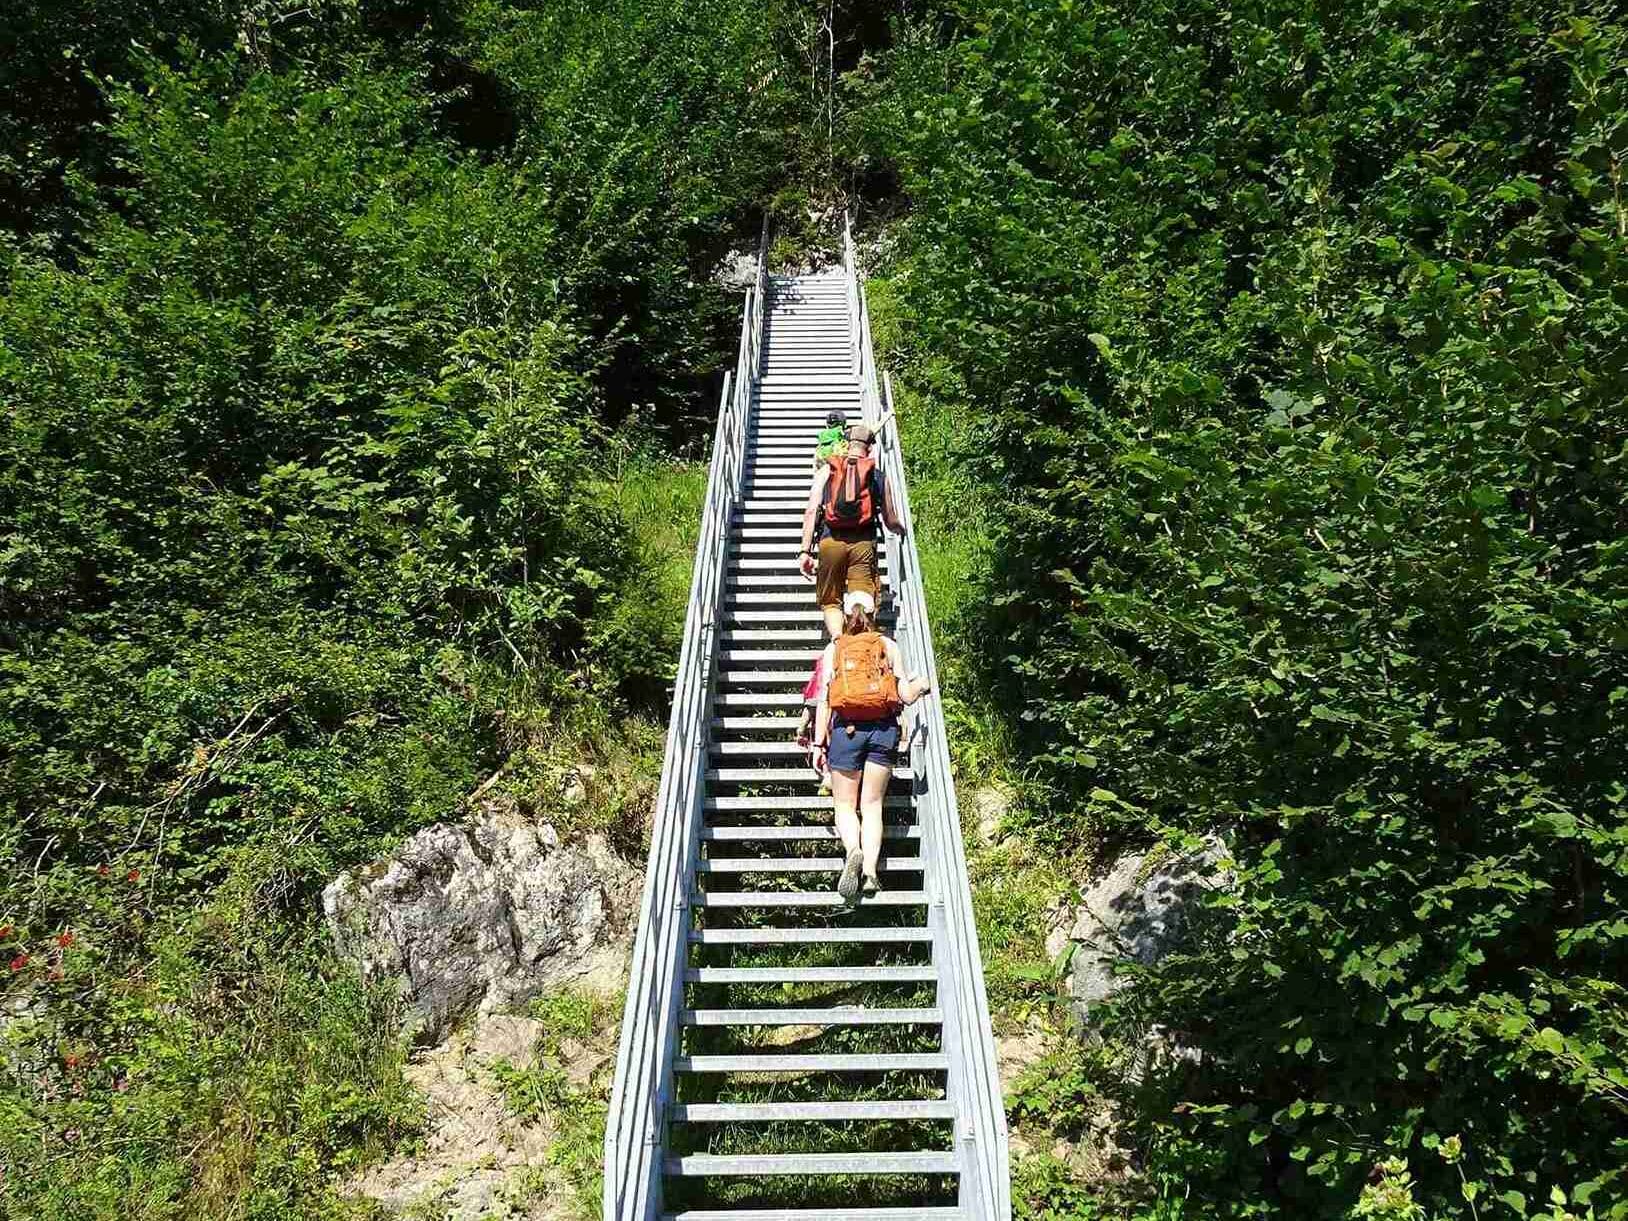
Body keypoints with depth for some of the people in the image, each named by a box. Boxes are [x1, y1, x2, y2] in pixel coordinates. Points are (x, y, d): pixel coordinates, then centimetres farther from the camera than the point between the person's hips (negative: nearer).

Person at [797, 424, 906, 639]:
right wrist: (901, 528, 42)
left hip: (831, 540, 1)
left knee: (830, 601, 10)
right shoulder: (878, 477, 13)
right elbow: (891, 522, 18)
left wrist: (805, 551, 0)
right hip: (863, 541, 0)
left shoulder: (826, 471, 12)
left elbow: (811, 511, 1)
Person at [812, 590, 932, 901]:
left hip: (846, 728, -1)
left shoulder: (833, 648, 8)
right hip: (883, 728, 1)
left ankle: (853, 851, -23)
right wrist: (921, 685, 25)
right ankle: (870, 870, -8)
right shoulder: (889, 646, 8)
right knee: (872, 804, 7)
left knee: (845, 804, 6)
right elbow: (905, 696, 3)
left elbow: (824, 699, 1)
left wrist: (818, 743, 2)